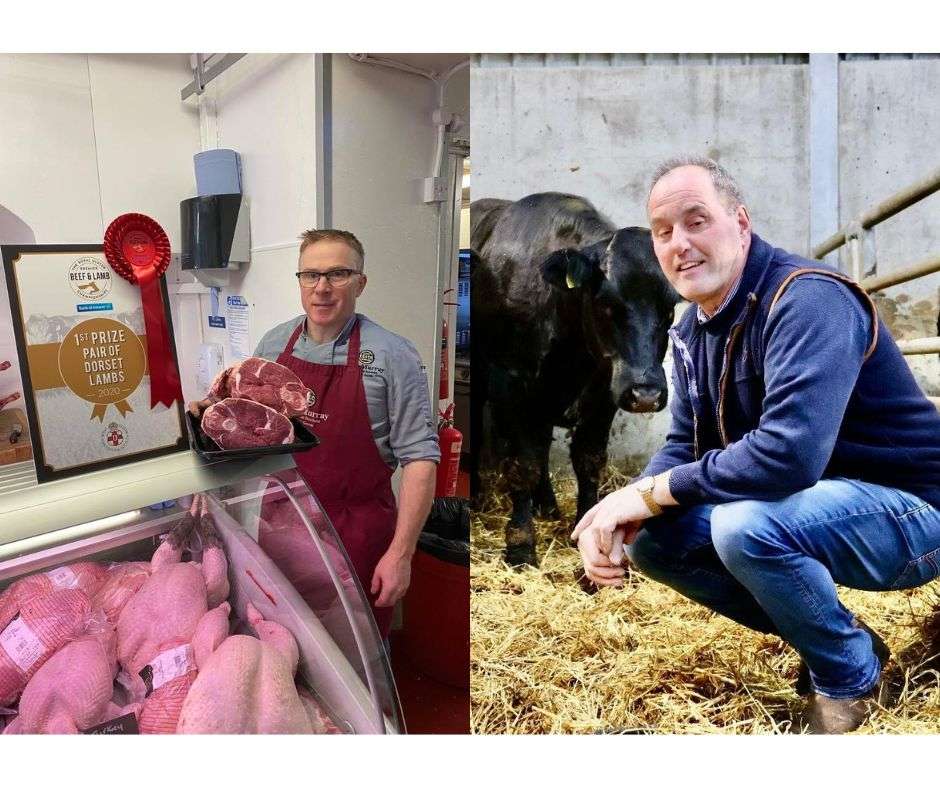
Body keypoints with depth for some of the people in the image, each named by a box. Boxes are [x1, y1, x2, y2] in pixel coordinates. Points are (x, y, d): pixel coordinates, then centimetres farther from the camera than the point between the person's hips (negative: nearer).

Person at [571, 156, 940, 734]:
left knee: (745, 526, -34)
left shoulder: (808, 298, -24)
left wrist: (654, 491, -25)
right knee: (652, 539, -2)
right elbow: (685, 445, 4)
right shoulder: (694, 329, 3)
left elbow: (789, 453, -36)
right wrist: (625, 512, -15)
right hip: (811, 509, 8)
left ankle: (851, 674, -3)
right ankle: (829, 637, 10)